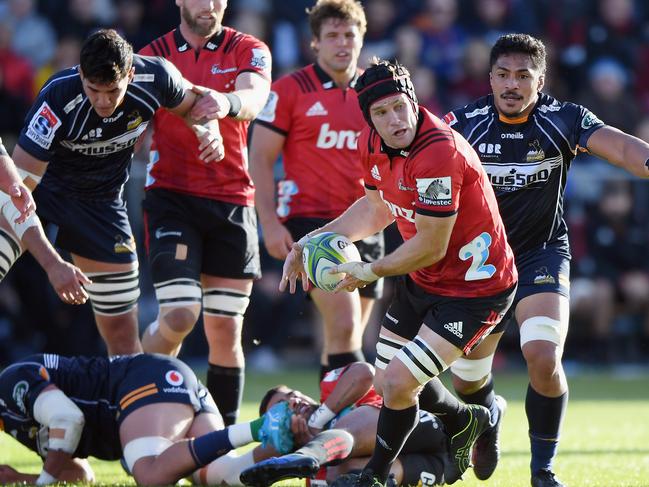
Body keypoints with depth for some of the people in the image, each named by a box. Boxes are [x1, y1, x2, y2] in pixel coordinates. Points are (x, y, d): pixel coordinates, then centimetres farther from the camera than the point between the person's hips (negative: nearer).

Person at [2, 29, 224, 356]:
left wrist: (208, 130, -20)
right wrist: (52, 265, -42)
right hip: (41, 189, -3)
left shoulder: (155, 77, -23)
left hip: (100, 201, 3)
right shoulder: (57, 100, -34)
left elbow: (191, 104, 3)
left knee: (122, 333, 2)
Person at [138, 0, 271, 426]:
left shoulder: (249, 51, 3)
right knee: (180, 316, -16)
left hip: (232, 203, 1)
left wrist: (227, 103, -41)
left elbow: (254, 98, -18)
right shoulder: (154, 55, 5)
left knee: (226, 330, 2)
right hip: (172, 196, -1)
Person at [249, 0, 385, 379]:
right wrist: (270, 222, -11)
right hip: (311, 219, -5)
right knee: (345, 325, -19)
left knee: (347, 336, 8)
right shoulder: (290, 90, -2)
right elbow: (261, 157, -2)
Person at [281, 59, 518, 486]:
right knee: (389, 381, 17)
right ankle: (470, 423, 46)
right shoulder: (373, 145, -5)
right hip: (421, 282, 9)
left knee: (399, 383, -14)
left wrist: (371, 272, -12)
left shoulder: (439, 153, -32)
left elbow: (430, 247, -26)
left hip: (474, 287, -9)